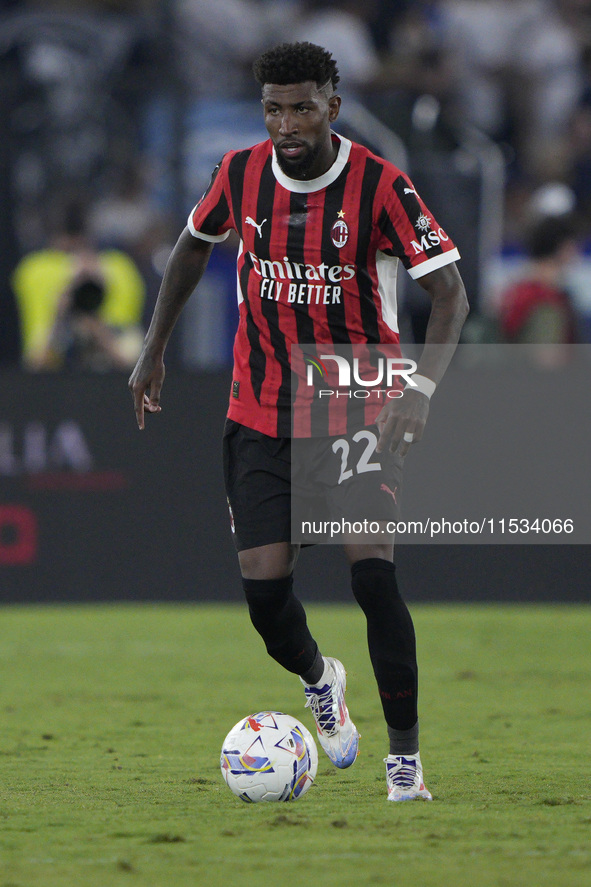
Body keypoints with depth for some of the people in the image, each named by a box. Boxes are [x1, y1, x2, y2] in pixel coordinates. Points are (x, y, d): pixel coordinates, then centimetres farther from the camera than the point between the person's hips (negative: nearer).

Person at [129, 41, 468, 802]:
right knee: (265, 588, -6)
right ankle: (317, 681, 30)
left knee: (373, 573, -18)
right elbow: (194, 243, 18)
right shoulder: (240, 175, -3)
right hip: (260, 416, 3)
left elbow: (450, 294, -15)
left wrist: (421, 388, -30)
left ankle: (405, 757, -6)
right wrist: (154, 350, 17)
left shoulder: (380, 187, -14)